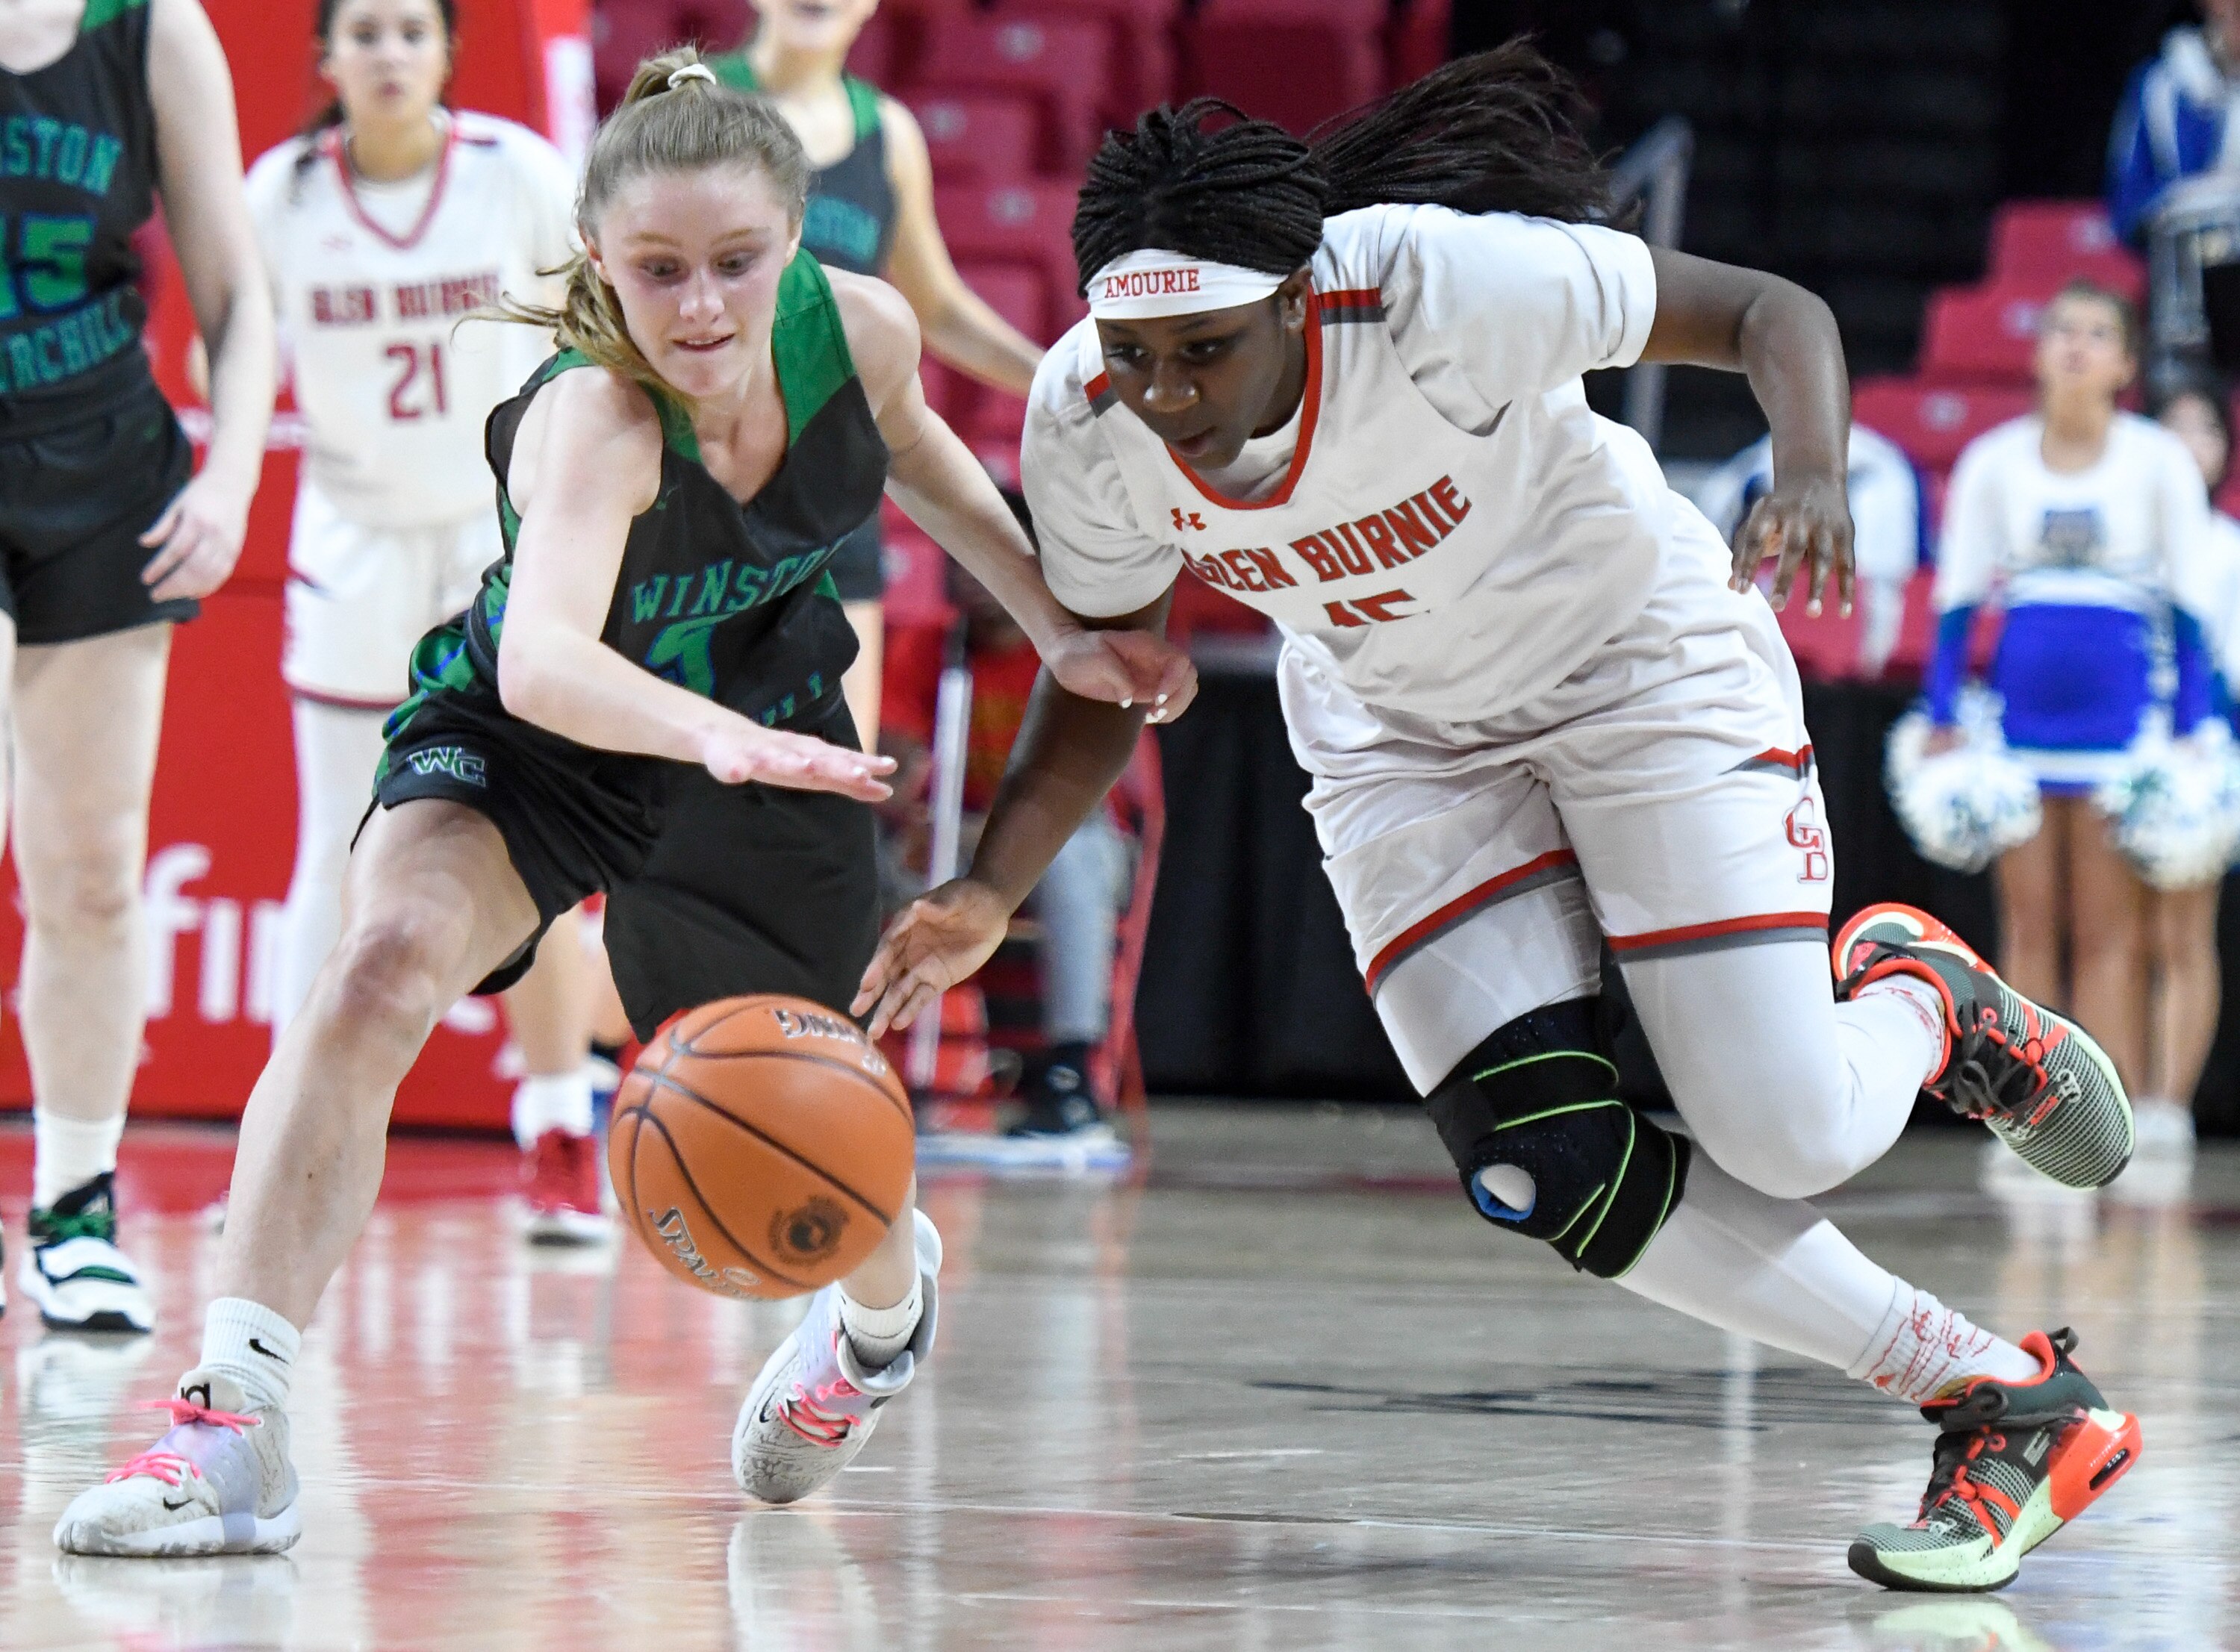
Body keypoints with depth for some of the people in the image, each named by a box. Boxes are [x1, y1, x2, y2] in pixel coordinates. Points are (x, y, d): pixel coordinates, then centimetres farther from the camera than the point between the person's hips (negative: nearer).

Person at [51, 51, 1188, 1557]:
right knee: (382, 965, -31)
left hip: (769, 745, 3)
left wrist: (1060, 626, 5)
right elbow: (542, 659, -57)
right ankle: (235, 1421, -32)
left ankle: (889, 1294, 49)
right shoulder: (594, 420, -38)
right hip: (529, 738, -3)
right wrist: (723, 738, -73)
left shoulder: (858, 328, -22)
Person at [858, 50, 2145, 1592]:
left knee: (1788, 1137, -17)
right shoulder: (1087, 419, -21)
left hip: (1640, 656, -4)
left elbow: (1770, 313, -23)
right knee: (1554, 1175, -12)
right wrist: (991, 895, -16)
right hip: (1402, 732, 4)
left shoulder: (1446, 283, -35)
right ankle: (2008, 1403, 3)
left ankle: (1918, 993, 21)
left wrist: (1813, 473, -43)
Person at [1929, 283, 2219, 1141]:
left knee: (2110, 931, -4)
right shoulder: (1993, 460, 6)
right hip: (2021, 706, 2)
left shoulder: (2159, 460, 2)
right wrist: (1942, 725, 1)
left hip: (2121, 707, -2)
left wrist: (2189, 734, -2)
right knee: (2028, 926, 1)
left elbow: (2188, 609, 3)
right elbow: (1956, 601, 8)